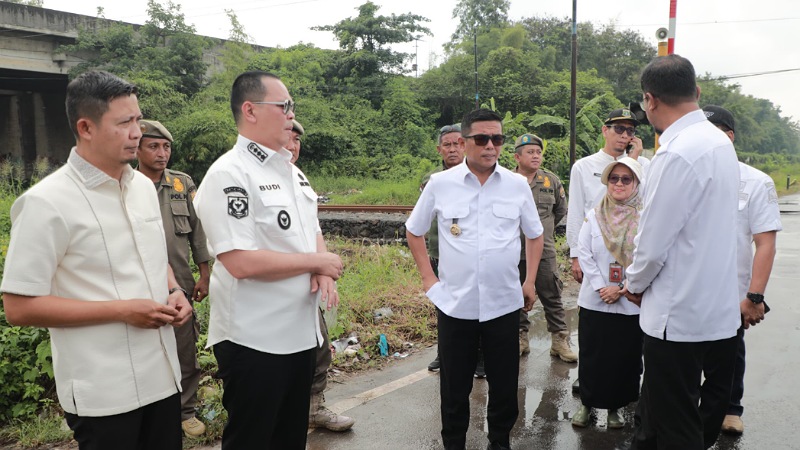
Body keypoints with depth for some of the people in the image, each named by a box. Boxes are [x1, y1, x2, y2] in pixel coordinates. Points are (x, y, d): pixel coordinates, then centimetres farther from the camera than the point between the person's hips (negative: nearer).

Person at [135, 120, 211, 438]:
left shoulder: (184, 184, 5)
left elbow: (197, 231, 7)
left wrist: (204, 275, 5)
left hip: (180, 285, 2)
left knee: (186, 352, 10)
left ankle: (186, 411, 26)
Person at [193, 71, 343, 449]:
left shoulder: (292, 172, 9)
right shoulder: (228, 175, -18)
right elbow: (241, 262, -25)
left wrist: (323, 271, -7)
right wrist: (317, 262, -15)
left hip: (301, 332, 8)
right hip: (253, 341, -8)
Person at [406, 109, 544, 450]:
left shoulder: (518, 185, 0)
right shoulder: (440, 183, -4)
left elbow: (534, 234, 14)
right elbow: (414, 231, 9)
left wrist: (530, 281, 8)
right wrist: (428, 277, 3)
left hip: (504, 303, 1)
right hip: (454, 303, -1)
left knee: (505, 385, 12)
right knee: (454, 387, 11)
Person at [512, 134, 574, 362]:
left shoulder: (551, 180, 3)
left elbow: (561, 209, 17)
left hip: (545, 251, 1)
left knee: (552, 298, 4)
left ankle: (560, 340, 14)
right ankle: (521, 338, 24)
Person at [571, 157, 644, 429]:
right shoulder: (594, 217, 3)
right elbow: (584, 254, -2)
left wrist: (622, 288, -14)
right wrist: (600, 287, -11)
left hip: (630, 303, -1)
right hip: (593, 300, 1)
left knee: (625, 357, 8)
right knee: (591, 355, 8)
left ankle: (615, 407, 27)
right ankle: (587, 403, 26)